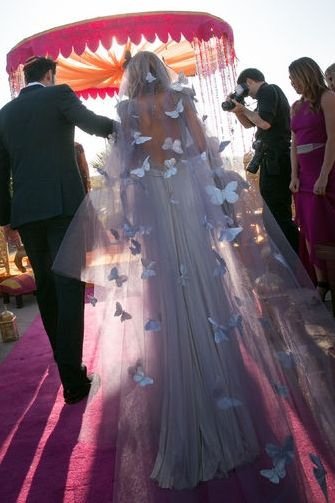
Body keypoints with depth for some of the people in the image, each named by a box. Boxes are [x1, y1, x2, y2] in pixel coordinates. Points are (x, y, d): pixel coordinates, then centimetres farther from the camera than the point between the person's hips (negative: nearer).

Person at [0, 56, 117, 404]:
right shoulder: (59, 94, 4)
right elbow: (93, 123, -5)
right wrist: (115, 126, 18)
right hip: (63, 204, -5)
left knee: (46, 287, 15)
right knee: (69, 286, -6)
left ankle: (67, 362, 27)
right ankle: (73, 379, -8)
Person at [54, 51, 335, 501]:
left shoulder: (127, 108, 3)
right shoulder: (181, 98, 5)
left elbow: (122, 160, -5)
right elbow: (204, 147, 0)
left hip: (148, 198, -1)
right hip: (188, 192, 1)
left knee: (167, 285, 4)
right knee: (204, 277, 9)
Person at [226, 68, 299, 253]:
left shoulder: (268, 91, -8)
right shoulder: (269, 93, 22)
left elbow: (264, 123, -22)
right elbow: (249, 124, 27)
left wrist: (243, 108, -8)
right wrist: (238, 110, 10)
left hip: (275, 160, -11)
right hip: (273, 159, 11)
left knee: (278, 212, -10)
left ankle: (295, 254, -8)